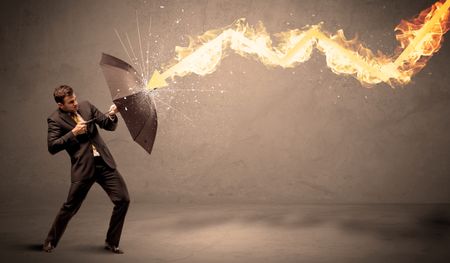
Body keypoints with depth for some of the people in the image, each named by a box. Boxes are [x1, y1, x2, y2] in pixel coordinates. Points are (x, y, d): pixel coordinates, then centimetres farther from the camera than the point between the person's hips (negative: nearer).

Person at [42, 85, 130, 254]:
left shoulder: (86, 106, 8)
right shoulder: (55, 119, -3)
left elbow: (109, 126, 10)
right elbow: (52, 147, -12)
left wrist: (111, 115, -11)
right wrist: (73, 133, -16)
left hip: (104, 163, 4)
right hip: (83, 168, -4)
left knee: (123, 200, -3)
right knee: (70, 207, 3)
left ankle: (111, 242, 12)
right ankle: (51, 241, 28)